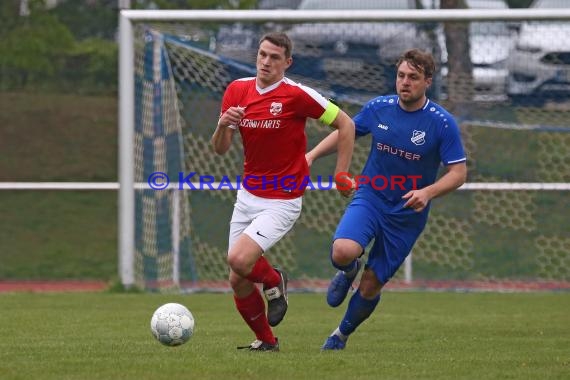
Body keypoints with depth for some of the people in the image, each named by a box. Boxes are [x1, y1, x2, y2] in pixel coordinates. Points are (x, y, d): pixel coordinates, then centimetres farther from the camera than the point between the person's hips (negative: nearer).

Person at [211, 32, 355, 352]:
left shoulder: (296, 95, -14)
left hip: (282, 202, -6)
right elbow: (220, 149, 5)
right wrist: (223, 125, -17)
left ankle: (275, 281, 9)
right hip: (247, 196, 6)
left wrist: (342, 175, -8)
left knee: (239, 259, -25)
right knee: (238, 281, 5)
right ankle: (266, 340, 26)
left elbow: (345, 124, -6)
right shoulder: (237, 90, 2)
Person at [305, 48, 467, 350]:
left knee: (370, 286, 3)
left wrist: (427, 192, -28)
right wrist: (311, 155, 0)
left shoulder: (442, 123, -13)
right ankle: (349, 270, 10)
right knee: (343, 252, -29)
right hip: (370, 197, 1)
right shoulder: (378, 108, -4)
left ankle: (342, 334, 32)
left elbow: (458, 173, -11)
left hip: (407, 213, -1)